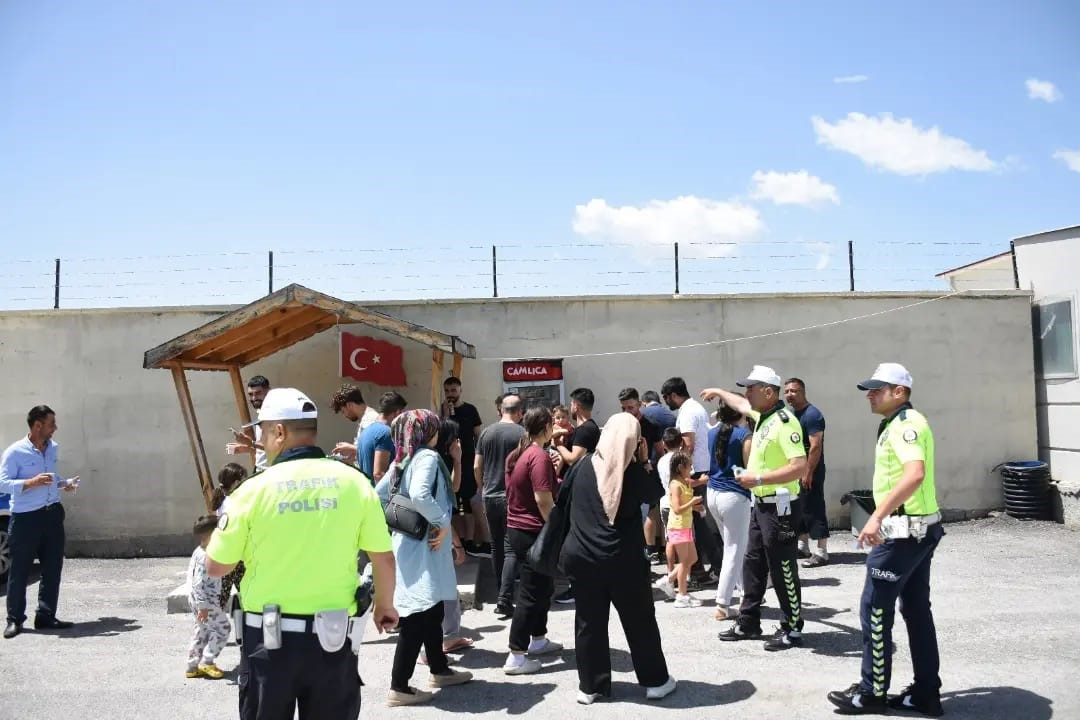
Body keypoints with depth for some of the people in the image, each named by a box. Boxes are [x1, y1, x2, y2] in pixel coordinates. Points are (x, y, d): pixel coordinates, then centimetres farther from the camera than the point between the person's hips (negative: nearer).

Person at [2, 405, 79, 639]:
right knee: (19, 570, 4)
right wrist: (31, 483, -26)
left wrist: (64, 483, 8)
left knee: (52, 568, 8)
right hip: (26, 518, -6)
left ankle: (45, 617, 18)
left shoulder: (53, 448, 10)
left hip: (52, 514, 6)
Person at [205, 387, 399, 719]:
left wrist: (224, 520, 18)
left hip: (269, 637, -1)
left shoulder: (255, 489, -9)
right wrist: (384, 605, 18)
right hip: (333, 636, 1)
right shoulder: (354, 482, -5)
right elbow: (384, 558, 0)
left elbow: (215, 567, 1)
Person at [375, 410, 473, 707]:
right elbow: (419, 495, -32)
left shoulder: (401, 460, 11)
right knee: (418, 617, -2)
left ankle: (439, 670, 34)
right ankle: (399, 687, 5)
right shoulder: (428, 456, -16)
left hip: (408, 542, 10)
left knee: (432, 611, 20)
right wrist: (442, 522, -21)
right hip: (424, 547, -10)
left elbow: (378, 495, 17)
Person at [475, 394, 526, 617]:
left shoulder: (486, 432, 3)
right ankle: (504, 600, -8)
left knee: (496, 546, 16)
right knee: (511, 548, -1)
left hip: (490, 497, 5)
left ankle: (502, 594, 25)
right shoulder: (522, 433, -10)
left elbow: (476, 467, 6)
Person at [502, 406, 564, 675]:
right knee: (531, 593, -2)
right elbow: (544, 500, -24)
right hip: (533, 531, -9)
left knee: (543, 586, 21)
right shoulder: (539, 456, -19)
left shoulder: (517, 455, 10)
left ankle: (538, 640, 33)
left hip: (515, 528, 9)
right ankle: (516, 657, 3)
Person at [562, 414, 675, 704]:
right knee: (640, 621, 12)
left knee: (589, 622, 11)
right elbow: (655, 493, 5)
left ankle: (590, 686, 18)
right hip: (623, 559, -2)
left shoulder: (583, 466, -2)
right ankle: (655, 681, 23)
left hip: (581, 557, 3)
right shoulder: (633, 470, -11)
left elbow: (564, 493, 12)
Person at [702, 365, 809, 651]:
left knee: (783, 570, 1)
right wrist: (719, 392, 44)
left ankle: (792, 630, 13)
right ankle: (747, 623, 25)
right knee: (753, 565, 15)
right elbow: (741, 405, 33)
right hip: (762, 505, 10)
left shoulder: (784, 422, -20)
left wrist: (759, 479, -26)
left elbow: (801, 467, -28)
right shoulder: (762, 414, 8)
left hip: (780, 507, -10)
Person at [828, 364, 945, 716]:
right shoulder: (901, 423, 16)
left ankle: (872, 692, 10)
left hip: (903, 532, -11)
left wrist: (877, 516, -37)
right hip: (918, 529, 11)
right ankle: (926, 693, 21)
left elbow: (915, 474, -34)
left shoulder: (905, 424, -17)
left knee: (874, 609, -1)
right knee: (916, 609, 14)